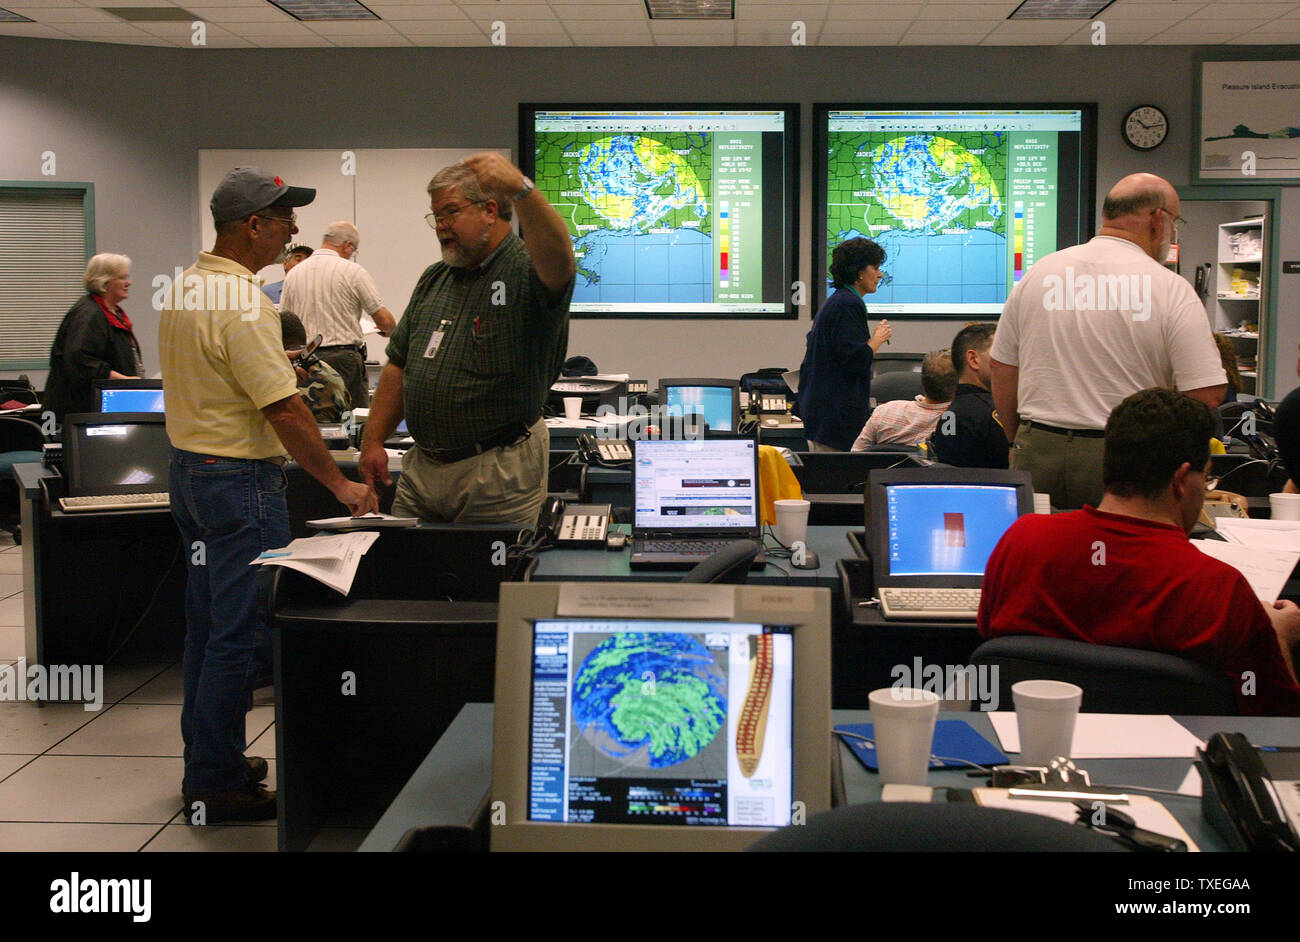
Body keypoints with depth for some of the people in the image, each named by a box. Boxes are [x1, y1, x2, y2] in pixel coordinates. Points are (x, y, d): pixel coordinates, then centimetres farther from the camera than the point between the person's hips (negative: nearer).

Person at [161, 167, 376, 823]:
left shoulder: (183, 289, 8)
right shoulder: (242, 303, -21)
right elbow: (284, 409, -23)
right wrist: (340, 484, -16)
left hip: (187, 467, 10)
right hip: (240, 480, -10)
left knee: (206, 626, 17)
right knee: (238, 634, -3)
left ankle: (207, 763, 28)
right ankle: (217, 787, 4)